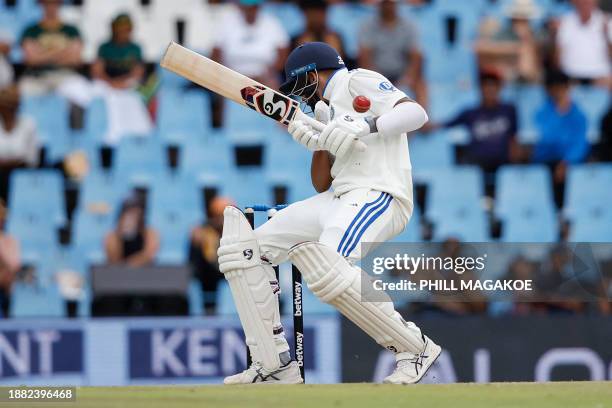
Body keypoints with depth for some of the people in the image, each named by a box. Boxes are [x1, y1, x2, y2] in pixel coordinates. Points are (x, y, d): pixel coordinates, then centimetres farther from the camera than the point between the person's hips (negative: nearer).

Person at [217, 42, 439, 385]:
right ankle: (275, 366, 1)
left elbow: (416, 113, -13)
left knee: (326, 267, -35)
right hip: (336, 200, 9)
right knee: (244, 249, 3)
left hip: (379, 194, -9)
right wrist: (318, 143, 8)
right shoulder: (330, 107, 28)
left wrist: (364, 126, -25)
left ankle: (416, 349, -21)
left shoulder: (358, 82, 3)